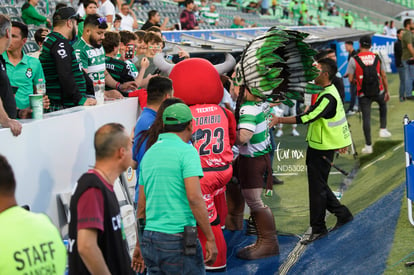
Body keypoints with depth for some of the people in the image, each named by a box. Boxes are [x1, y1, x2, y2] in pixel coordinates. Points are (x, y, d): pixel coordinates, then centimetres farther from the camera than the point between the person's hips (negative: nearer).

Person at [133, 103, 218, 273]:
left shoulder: (149, 153, 13)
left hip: (150, 238, 7)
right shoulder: (186, 151, -8)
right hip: (178, 240, -7)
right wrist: (210, 239, -14)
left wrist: (139, 245, 23)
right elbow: (194, 198, -18)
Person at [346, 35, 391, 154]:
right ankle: (383, 129, 27)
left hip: (363, 94, -2)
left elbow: (350, 79, -8)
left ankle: (368, 145, 5)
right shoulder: (377, 57, 1)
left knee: (366, 118, 3)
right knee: (383, 105, 33)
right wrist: (387, 91, 13)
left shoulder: (354, 60, -7)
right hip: (378, 91, 2)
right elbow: (383, 76, 3)